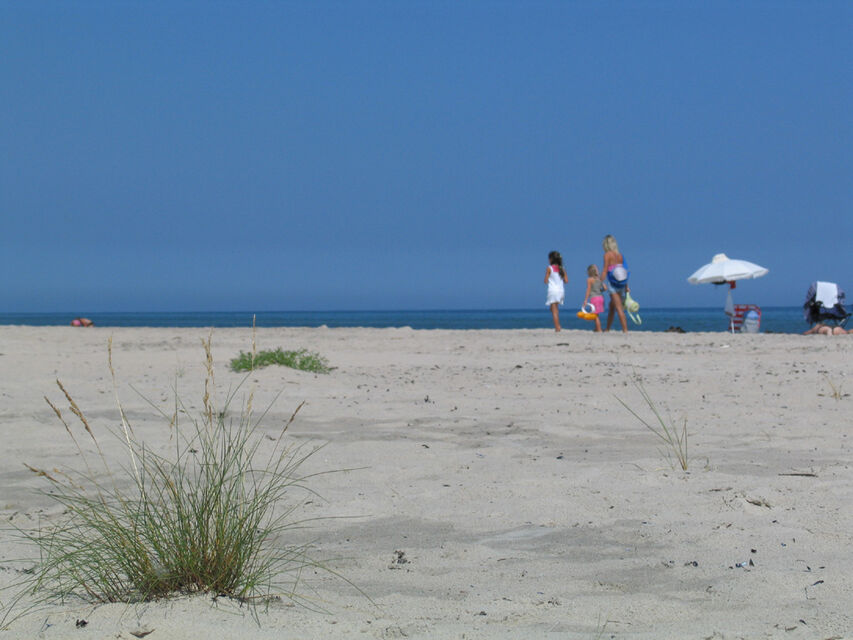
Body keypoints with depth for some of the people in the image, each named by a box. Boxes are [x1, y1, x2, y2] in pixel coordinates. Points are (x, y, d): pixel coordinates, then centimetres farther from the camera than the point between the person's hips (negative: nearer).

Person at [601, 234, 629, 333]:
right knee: (611, 307, 18)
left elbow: (605, 270, -11)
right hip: (622, 284, 6)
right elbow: (625, 271, 11)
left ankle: (625, 330, -12)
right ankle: (607, 329, 24)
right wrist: (626, 286, 16)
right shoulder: (620, 255, 11)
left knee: (619, 308, -7)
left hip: (614, 285, -6)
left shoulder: (607, 254, -5)